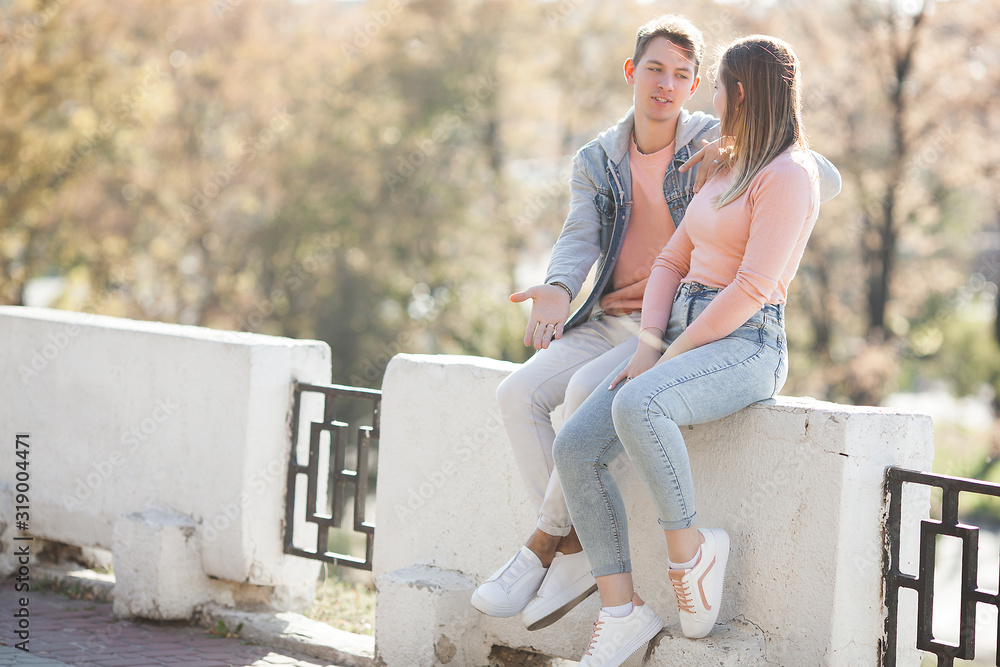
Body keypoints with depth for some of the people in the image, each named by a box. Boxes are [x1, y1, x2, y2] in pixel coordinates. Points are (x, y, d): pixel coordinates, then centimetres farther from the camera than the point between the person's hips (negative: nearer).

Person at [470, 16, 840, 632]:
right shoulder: (597, 161, 11)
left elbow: (827, 181, -6)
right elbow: (580, 239, -3)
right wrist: (559, 290, -27)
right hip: (608, 321, 5)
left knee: (588, 391, -31)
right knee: (519, 393, -17)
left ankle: (543, 545, -18)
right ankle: (577, 551, -13)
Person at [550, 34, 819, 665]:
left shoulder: (788, 176, -9)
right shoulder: (726, 173, 21)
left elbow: (752, 289, -17)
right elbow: (673, 263, 17)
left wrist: (671, 355, -15)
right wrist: (648, 348, 1)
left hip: (746, 346, -9)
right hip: (684, 341, 9)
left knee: (635, 406, -38)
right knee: (576, 446, -12)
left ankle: (690, 544, -18)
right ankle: (622, 610, -9)